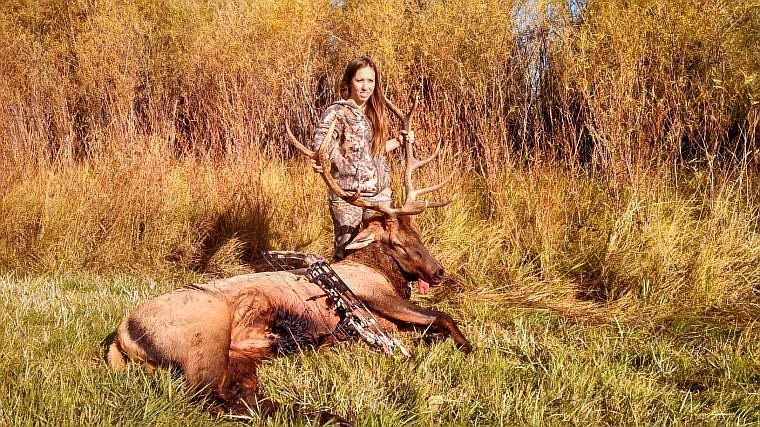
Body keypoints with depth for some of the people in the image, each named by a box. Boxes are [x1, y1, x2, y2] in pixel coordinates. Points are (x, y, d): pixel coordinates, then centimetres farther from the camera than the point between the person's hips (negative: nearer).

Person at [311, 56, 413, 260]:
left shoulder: (374, 113, 13)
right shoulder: (337, 112, -10)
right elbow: (320, 142, -26)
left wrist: (398, 141, 14)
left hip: (379, 192, 7)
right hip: (348, 193, -7)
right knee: (346, 250, 0)